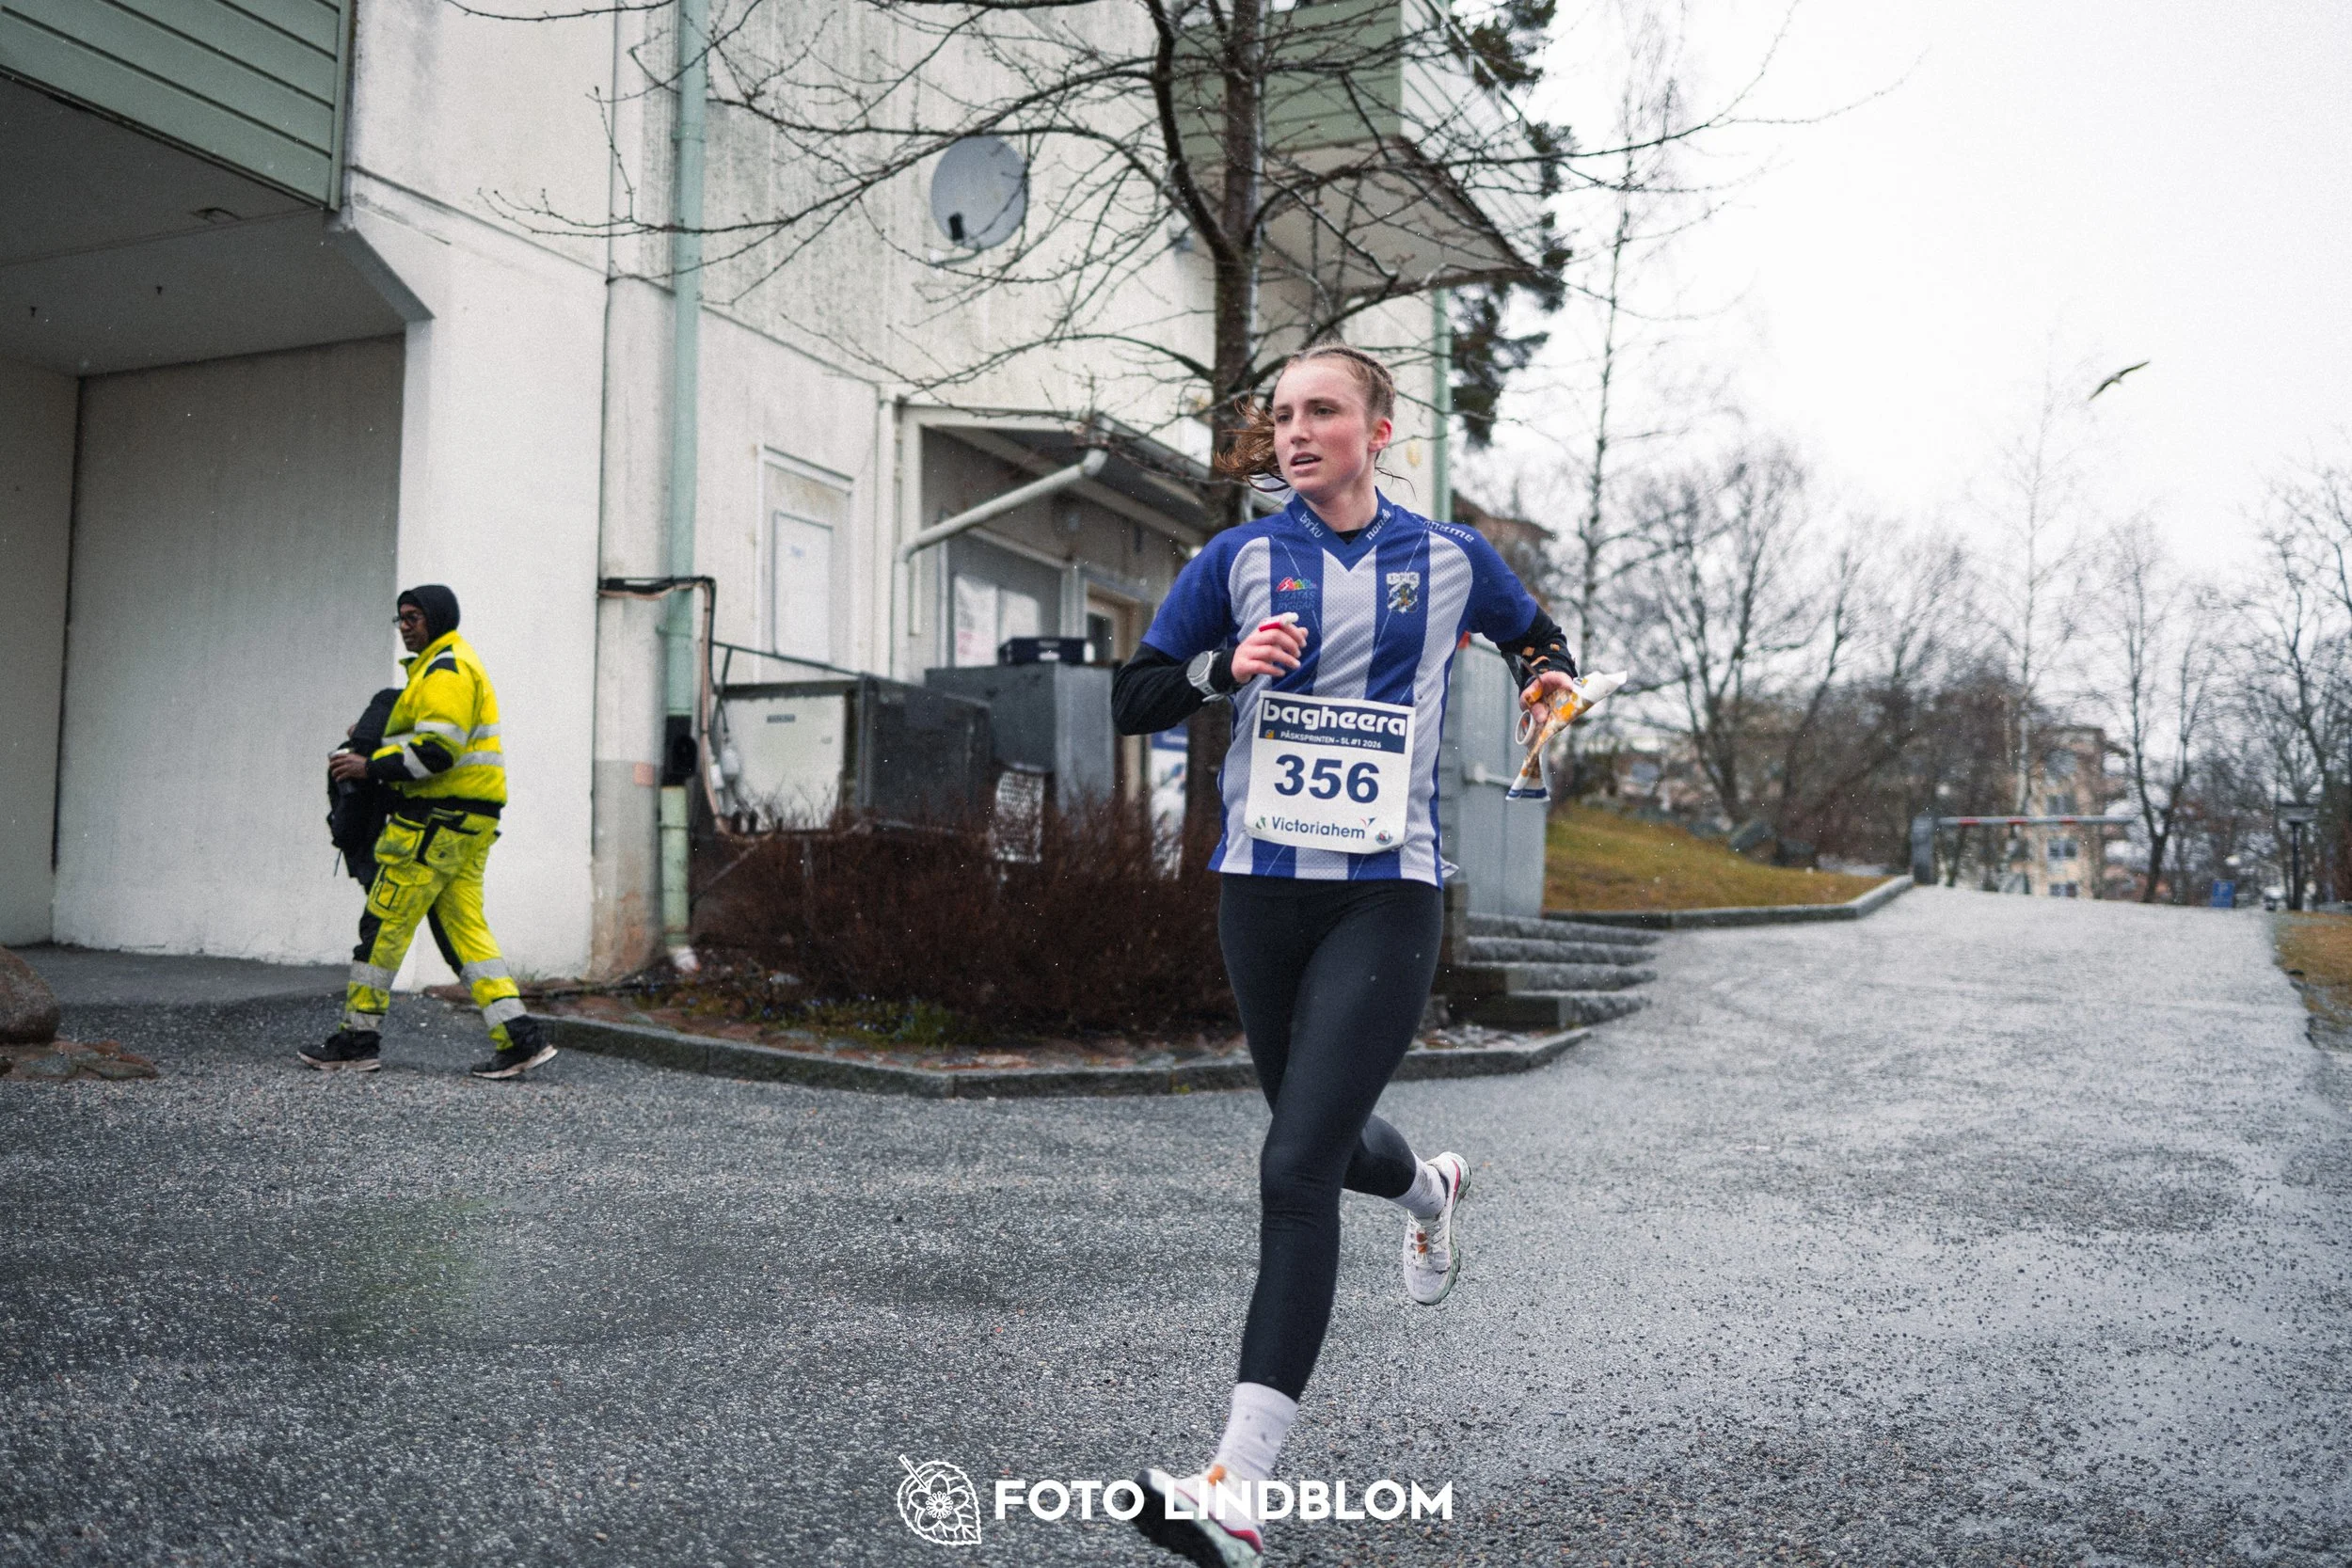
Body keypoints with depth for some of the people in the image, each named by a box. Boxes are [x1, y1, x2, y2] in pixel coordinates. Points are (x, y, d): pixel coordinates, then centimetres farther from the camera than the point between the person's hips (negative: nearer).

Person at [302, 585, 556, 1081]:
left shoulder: (445, 669, -11)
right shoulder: (456, 666, 23)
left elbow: (438, 749, -21)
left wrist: (372, 767, -14)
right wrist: (375, 751, 19)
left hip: (437, 818, -10)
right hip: (467, 819, 10)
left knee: (385, 922, -2)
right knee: (464, 928, 7)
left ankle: (359, 1039, 6)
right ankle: (519, 1037, 1)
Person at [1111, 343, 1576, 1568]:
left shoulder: (1449, 559, 5)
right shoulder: (1240, 559, 5)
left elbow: (1533, 632, 24)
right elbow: (1132, 699, 4)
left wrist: (1550, 677, 2)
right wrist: (1226, 666, -14)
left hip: (1387, 895, -3)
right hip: (1261, 886, 4)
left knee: (1296, 1169, -15)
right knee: (1318, 1134, 19)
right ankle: (1429, 1192, 57)